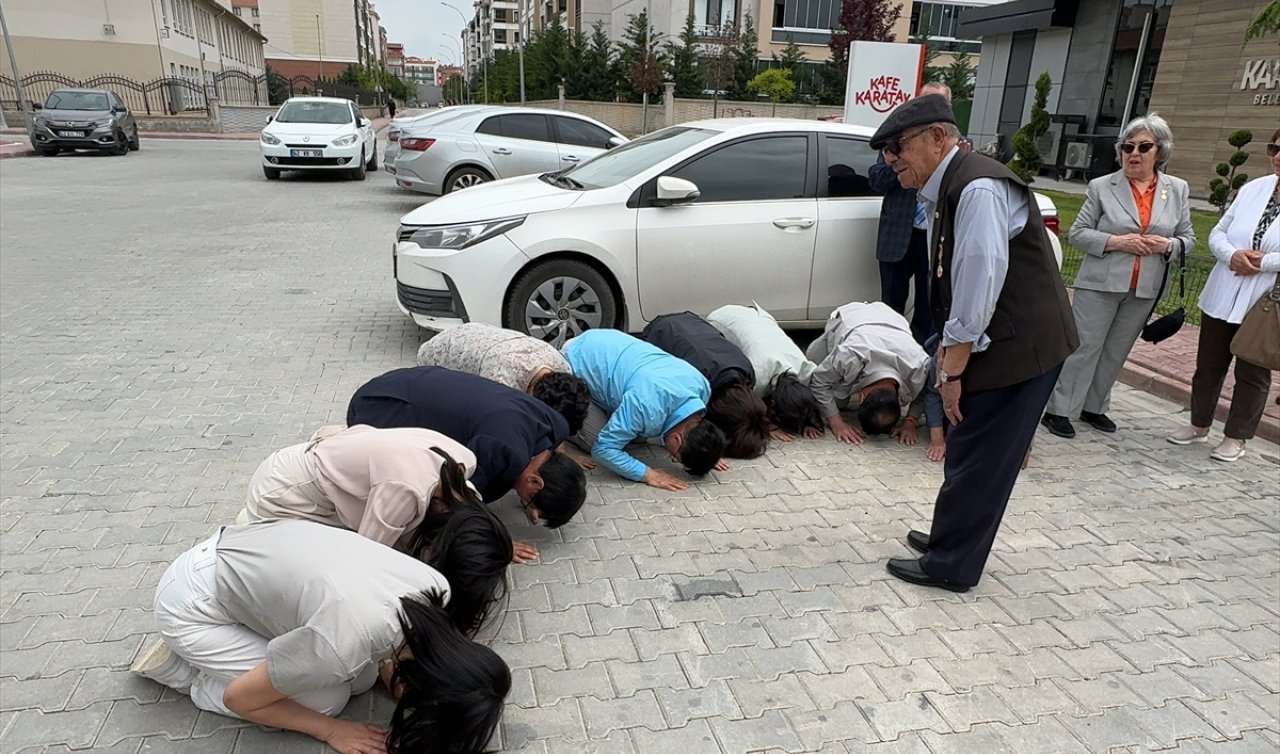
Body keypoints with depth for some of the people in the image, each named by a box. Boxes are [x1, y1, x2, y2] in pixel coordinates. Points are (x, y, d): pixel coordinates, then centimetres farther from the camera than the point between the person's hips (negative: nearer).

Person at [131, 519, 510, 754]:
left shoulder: (433, 587, -18)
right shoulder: (342, 644, -36)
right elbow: (239, 698, -17)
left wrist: (389, 678, -11)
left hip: (242, 552, 6)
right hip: (191, 606, -6)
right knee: (326, 698, -9)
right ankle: (182, 668, 9)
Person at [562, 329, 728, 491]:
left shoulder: (702, 386, -18)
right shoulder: (647, 407, -43)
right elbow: (603, 449, -35)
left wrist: (704, 453, -8)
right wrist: (648, 474, -36)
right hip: (578, 361, -7)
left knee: (638, 436, 5)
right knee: (593, 441, -11)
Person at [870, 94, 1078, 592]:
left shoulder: (978, 187, -21)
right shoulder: (944, 192, 8)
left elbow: (978, 286, -24)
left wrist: (953, 371, -17)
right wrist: (945, 357, 12)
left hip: (1020, 345, -9)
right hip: (1002, 344, 9)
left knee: (978, 458, 2)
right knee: (971, 451, 19)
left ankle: (949, 565, 16)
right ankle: (954, 538, 35)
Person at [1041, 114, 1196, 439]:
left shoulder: (1178, 190, 7)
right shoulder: (1102, 186, -3)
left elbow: (1188, 238, 13)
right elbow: (1077, 232, -3)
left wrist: (1168, 245, -10)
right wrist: (1115, 242, -17)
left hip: (1144, 290, 4)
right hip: (1100, 284, -4)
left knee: (1116, 353, 13)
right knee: (1083, 348, -3)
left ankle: (1094, 407, 25)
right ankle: (1059, 410, 4)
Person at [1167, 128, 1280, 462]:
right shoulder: (1253, 188, 5)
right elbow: (1218, 233, 6)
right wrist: (1232, 255, -12)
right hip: (1222, 297, 4)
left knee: (1253, 374, 8)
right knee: (1208, 365, 14)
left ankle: (1236, 438, 20)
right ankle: (1199, 424, 31)